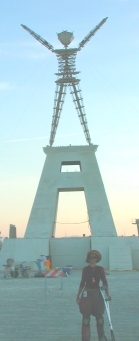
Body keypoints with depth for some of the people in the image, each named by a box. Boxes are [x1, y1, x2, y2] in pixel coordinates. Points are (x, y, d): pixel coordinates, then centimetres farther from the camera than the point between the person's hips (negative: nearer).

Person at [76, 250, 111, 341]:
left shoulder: (100, 269, -2)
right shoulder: (85, 269, 0)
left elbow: (105, 282, -3)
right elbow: (82, 283, 7)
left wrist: (107, 294, -14)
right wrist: (78, 295, 8)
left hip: (97, 294, 0)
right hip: (86, 294, 0)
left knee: (99, 316, 3)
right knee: (86, 317, 3)